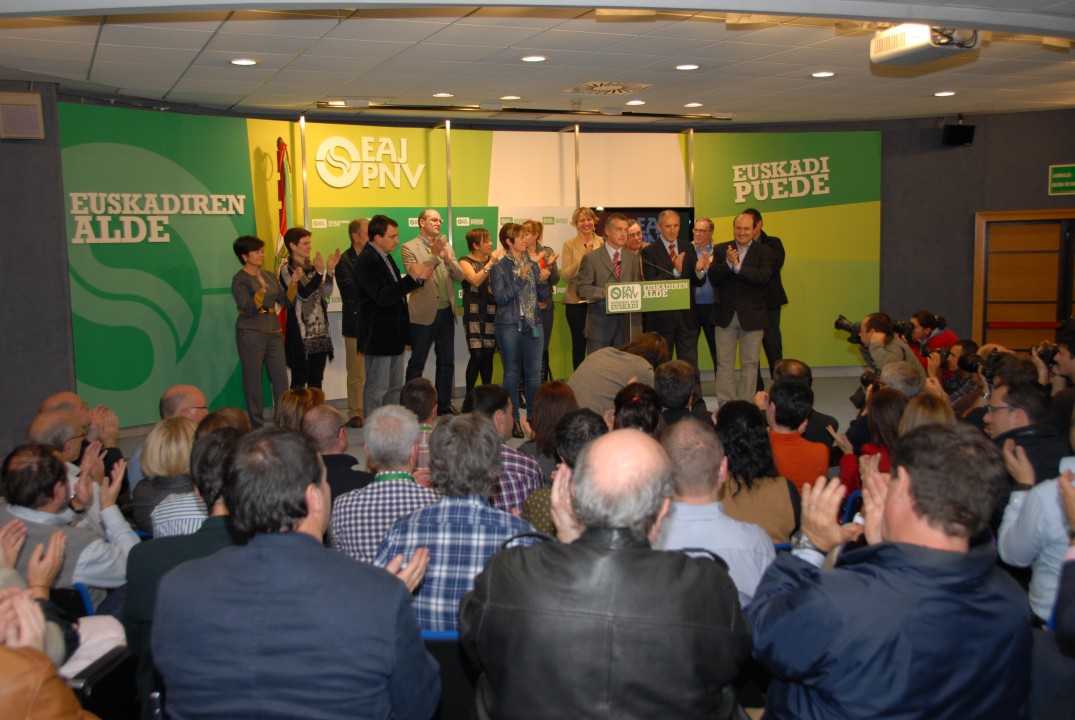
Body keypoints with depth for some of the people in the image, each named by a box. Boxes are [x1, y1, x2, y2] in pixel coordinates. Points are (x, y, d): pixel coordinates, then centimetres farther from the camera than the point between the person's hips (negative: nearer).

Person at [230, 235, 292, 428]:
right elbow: (248, 307, -15)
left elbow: (286, 302, 10)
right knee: (253, 379, 0)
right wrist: (261, 288, -23)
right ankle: (257, 425, 7)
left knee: (280, 376, 2)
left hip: (273, 332, 5)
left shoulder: (270, 276, 13)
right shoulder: (240, 280, -4)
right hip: (251, 333, -5)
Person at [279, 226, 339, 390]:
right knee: (299, 380, 0)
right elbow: (303, 294, -20)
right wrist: (319, 273, -25)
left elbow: (326, 293, 4)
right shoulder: (287, 270, -8)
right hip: (300, 333, -6)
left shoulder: (313, 266, 10)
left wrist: (330, 270, -8)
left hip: (320, 331, 6)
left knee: (317, 379, 11)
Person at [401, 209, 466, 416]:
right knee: (417, 363, 4)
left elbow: (459, 276, 3)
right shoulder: (409, 248, -6)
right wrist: (434, 256, -24)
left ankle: (445, 405, 22)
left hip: (446, 312, 6)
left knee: (447, 361, 12)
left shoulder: (445, 246, 11)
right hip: (423, 314, -6)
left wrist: (447, 258, -15)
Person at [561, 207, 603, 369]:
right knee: (579, 344, 6)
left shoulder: (603, 243, 6)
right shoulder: (569, 245, 2)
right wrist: (583, 258, -16)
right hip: (577, 302, -1)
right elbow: (565, 275, -7)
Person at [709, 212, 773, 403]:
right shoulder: (721, 250, 5)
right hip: (726, 315, 2)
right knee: (724, 362, 4)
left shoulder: (764, 252, 0)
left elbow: (764, 277, -17)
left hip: (752, 315, -1)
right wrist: (727, 263, -22)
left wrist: (737, 266, -21)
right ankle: (725, 404, 10)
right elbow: (713, 278, -6)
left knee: (750, 363, 6)